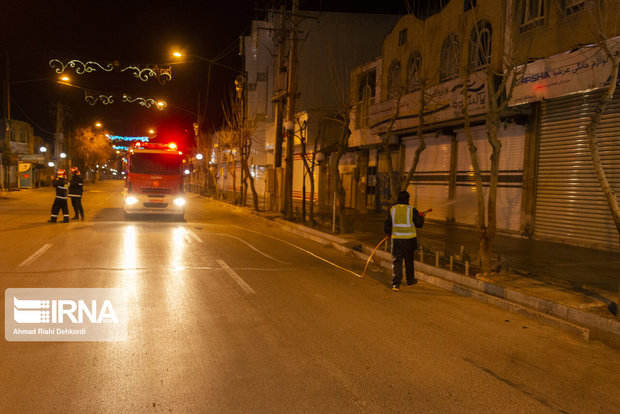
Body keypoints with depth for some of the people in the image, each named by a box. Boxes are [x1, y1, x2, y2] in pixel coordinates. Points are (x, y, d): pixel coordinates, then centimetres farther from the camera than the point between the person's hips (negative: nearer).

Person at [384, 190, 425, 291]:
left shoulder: (392, 209, 0)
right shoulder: (411, 209, -6)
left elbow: (387, 225, 3)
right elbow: (419, 223, 1)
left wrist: (388, 233, 23)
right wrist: (421, 216, 21)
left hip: (396, 238, 1)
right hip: (409, 238, -1)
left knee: (396, 261, 2)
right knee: (409, 260, 17)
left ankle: (395, 284, -8)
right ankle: (410, 280, 33)